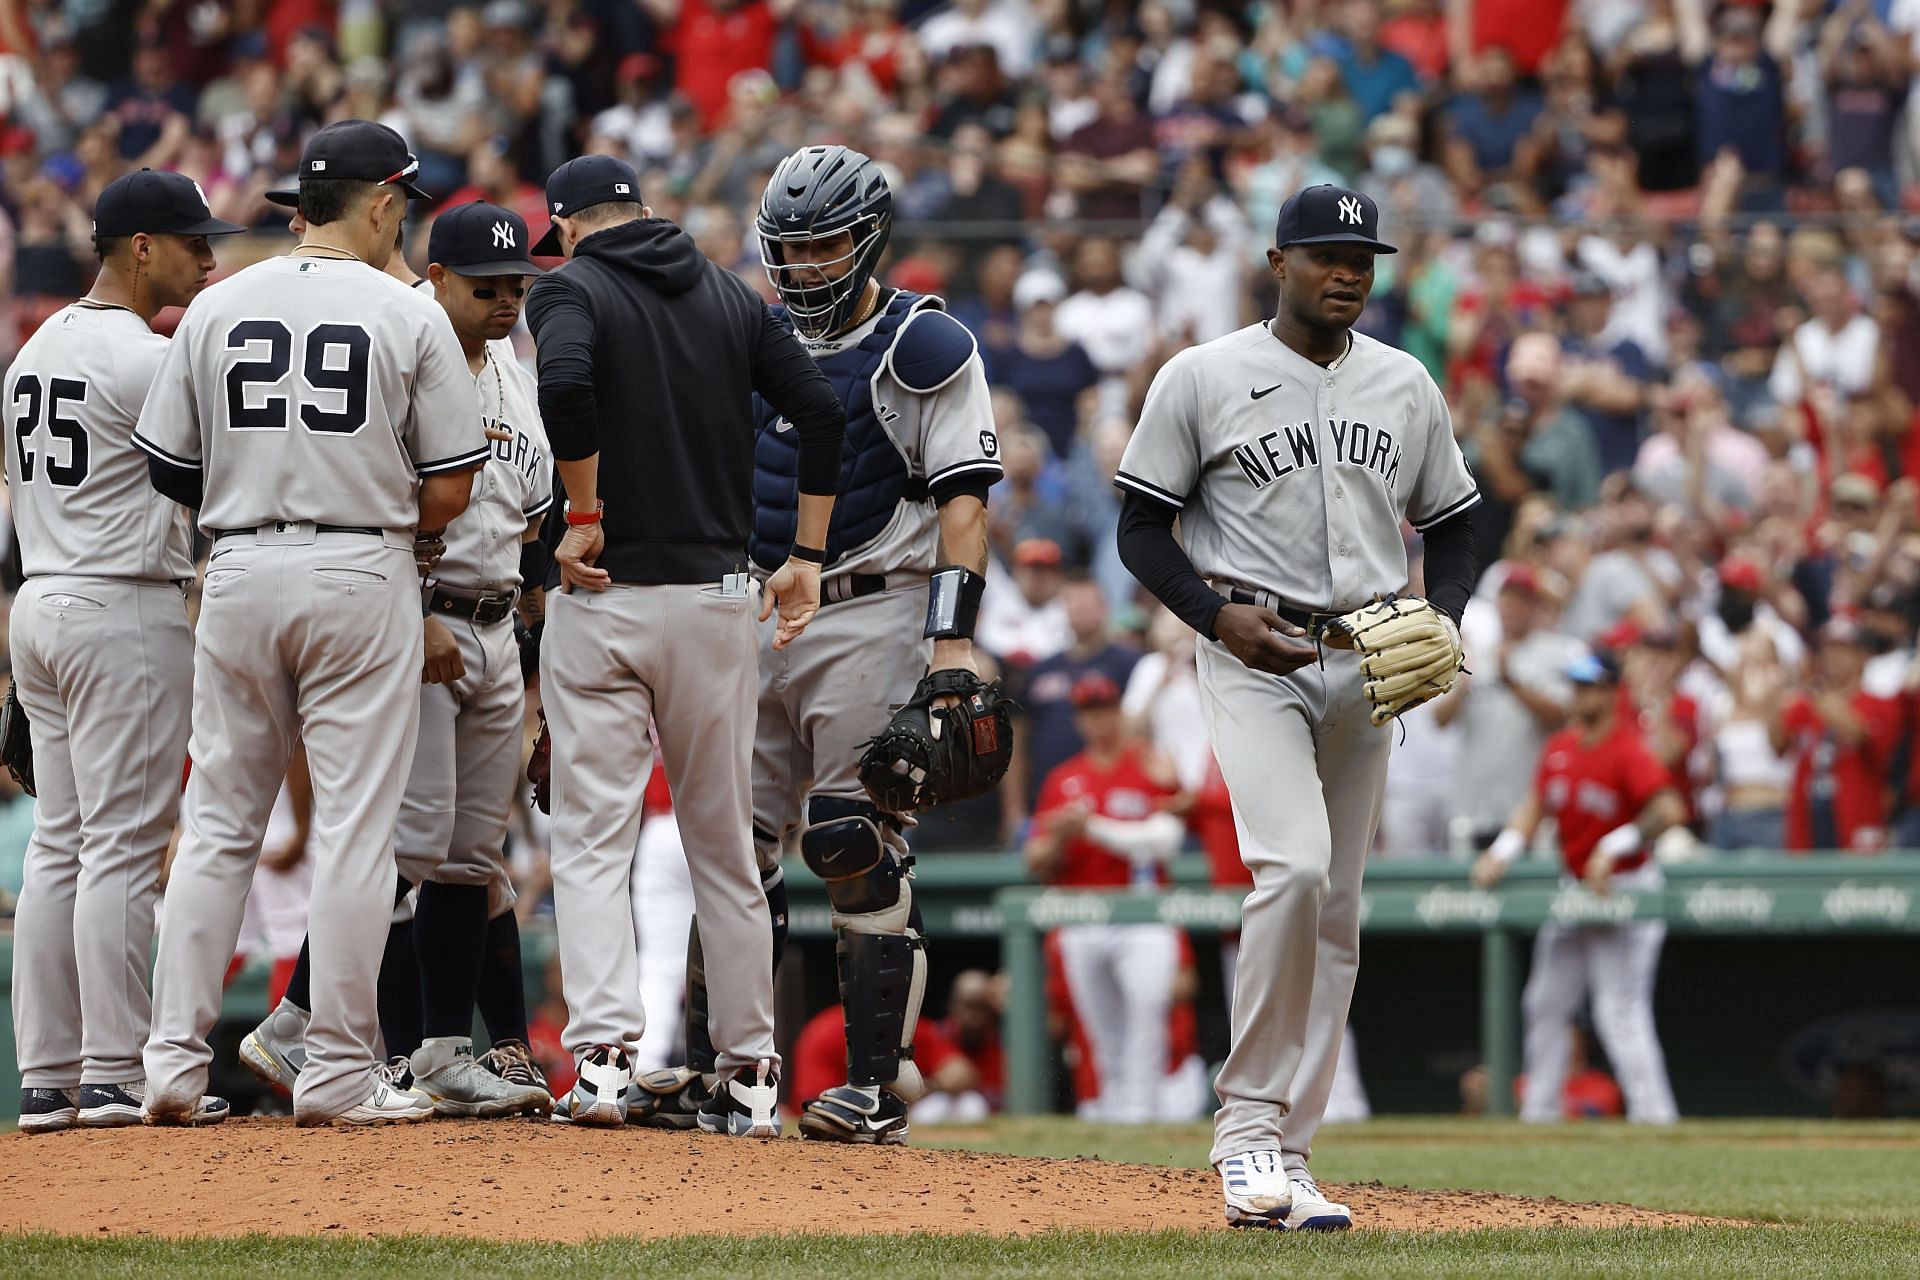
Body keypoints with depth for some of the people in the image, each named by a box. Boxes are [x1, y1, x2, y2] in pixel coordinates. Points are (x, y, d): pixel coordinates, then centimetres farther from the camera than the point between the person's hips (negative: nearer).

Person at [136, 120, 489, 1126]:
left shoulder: (217, 309, 5)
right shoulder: (408, 316, -5)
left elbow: (168, 471, 7)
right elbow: (449, 489, -5)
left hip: (241, 572, 4)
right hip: (362, 575, -3)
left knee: (218, 823, 9)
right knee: (355, 827, 0)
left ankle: (174, 1061, 5)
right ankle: (337, 1074, -1)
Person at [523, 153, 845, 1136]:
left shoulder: (570, 288, -2)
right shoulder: (729, 297, 12)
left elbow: (566, 383, -23)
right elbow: (820, 411, 4)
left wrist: (586, 516, -14)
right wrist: (807, 557, 8)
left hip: (604, 594, -4)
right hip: (718, 595, 4)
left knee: (593, 840, -2)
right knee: (724, 842, 12)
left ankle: (604, 1054, -17)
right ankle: (747, 1077, 13)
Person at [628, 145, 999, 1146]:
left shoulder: (922, 348, -4)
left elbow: (963, 500, -9)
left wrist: (952, 641, -18)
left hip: (868, 617, -6)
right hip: (754, 614, 6)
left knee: (857, 848, -10)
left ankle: (881, 1083, -7)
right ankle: (710, 1066, 9)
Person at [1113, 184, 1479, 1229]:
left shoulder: (1406, 387, 13)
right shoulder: (1202, 378, 0)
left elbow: (1452, 526, 20)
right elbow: (1141, 526, 1)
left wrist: (1443, 623, 0)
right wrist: (1218, 614, -14)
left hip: (1364, 663, 5)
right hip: (1252, 656, -5)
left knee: (1337, 911, 3)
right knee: (1293, 868, -24)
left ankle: (1282, 1158, 7)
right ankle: (1247, 1125, -15)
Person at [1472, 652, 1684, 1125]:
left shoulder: (1628, 752, -17)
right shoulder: (1560, 747, 7)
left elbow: (1668, 810, -30)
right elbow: (1536, 805, 14)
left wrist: (1614, 848, -31)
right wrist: (1502, 852, -1)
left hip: (1624, 890, -9)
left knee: (1620, 1011, -15)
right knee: (1546, 1003, 11)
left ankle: (1652, 1113, -15)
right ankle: (1539, 1112, 19)